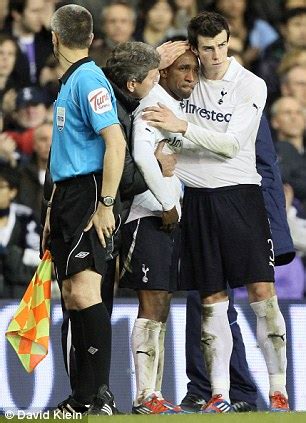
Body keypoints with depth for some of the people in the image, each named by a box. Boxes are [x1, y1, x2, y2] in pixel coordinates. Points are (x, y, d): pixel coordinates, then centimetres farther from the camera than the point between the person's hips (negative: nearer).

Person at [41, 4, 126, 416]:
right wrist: (54, 207, 24)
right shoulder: (68, 82, 17)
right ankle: (81, 397, 12)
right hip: (67, 196, 10)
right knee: (71, 297, 9)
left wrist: (105, 205, -22)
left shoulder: (89, 80, -13)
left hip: (88, 197, -10)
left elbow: (116, 144, -21)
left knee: (84, 291, -18)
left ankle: (104, 395, -20)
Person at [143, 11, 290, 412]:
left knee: (262, 291, -9)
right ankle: (219, 393, 5)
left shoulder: (251, 85, -4)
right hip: (196, 197, 3)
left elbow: (232, 143, -12)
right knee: (212, 299, 3)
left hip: (239, 193, -3)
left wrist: (182, 126, -19)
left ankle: (278, 389, -6)